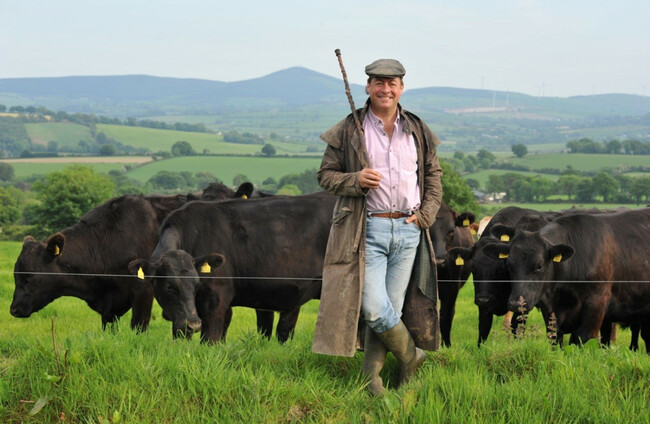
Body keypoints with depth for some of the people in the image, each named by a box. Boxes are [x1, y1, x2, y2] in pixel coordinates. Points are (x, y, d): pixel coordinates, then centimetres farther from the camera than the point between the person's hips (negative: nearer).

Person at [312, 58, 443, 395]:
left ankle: (371, 373, 16)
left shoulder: (418, 131, 11)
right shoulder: (348, 131, 1)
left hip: (408, 230, 3)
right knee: (374, 309, -13)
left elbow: (434, 175, 20)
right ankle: (411, 356, 12)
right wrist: (355, 180, -15)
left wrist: (426, 214, 5)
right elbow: (325, 175, 4)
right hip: (367, 229, -3)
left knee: (391, 306, 3)